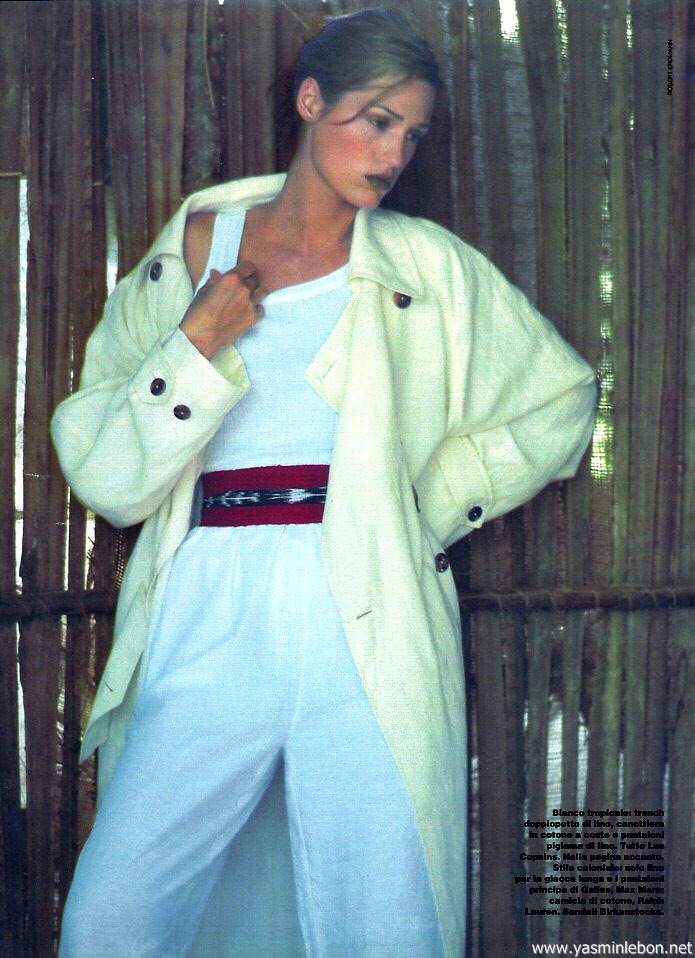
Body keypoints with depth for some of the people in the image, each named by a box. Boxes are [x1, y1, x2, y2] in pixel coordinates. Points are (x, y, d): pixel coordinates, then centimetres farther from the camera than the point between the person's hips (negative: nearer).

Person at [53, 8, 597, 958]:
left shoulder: (431, 268, 11)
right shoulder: (189, 254, 11)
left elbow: (560, 395, 20)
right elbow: (106, 476, 5)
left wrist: (433, 505, 10)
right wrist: (198, 344, -7)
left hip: (368, 621, 0)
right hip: (210, 621, 0)